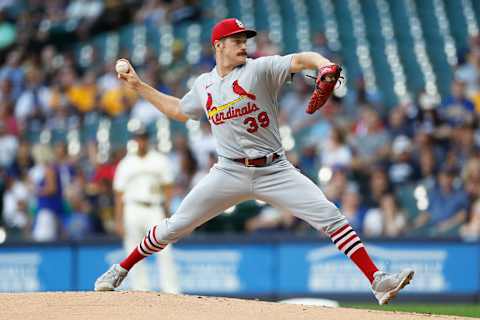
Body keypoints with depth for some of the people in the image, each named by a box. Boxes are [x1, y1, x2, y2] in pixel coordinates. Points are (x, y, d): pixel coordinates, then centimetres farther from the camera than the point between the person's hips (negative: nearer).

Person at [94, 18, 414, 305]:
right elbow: (179, 110, 30)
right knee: (175, 227, 1)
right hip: (230, 172, 2)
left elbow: (300, 59, -19)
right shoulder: (204, 85, 10)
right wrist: (139, 86, 28)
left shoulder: (260, 69, -2)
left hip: (274, 171, -2)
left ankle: (378, 282, -17)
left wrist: (324, 64, -41)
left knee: (330, 216, -16)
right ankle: (121, 270, 21)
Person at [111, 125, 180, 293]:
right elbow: (119, 194, 9)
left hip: (155, 210, -1)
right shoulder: (125, 164, 12)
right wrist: (118, 220, 1)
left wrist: (166, 212, -6)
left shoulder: (159, 160, 11)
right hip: (133, 209, 1)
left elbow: (167, 188, 7)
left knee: (164, 251, -14)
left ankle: (171, 291, -17)